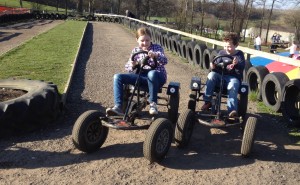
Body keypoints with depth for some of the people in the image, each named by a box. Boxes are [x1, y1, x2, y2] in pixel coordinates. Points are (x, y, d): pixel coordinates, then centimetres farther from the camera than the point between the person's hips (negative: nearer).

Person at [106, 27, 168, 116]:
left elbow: (165, 61, -11)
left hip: (157, 77, -4)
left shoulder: (157, 48, 5)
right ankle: (118, 107, -23)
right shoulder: (135, 50, 14)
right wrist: (132, 65, -14)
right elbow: (127, 67, 12)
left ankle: (153, 104, -28)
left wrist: (155, 55, -32)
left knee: (152, 73, -42)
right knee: (118, 77, -14)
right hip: (141, 77, 4)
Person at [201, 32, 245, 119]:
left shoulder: (239, 54, 4)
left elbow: (242, 66, -11)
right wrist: (214, 66, -22)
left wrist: (237, 64, -34)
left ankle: (232, 110, -43)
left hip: (234, 77, -2)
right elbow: (217, 65, 4)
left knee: (233, 84, -37)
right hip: (221, 76, 2)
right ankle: (207, 101, -23)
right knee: (211, 74, -28)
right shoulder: (221, 53, 8)